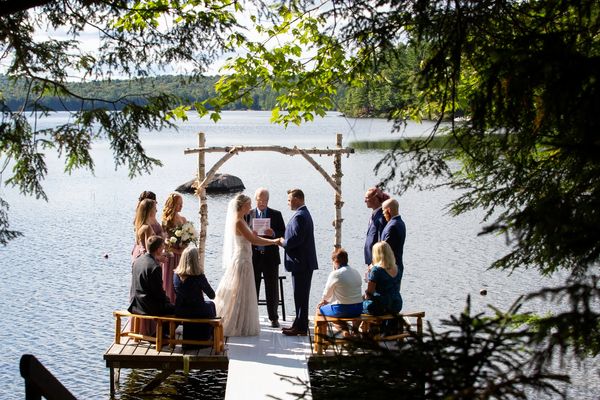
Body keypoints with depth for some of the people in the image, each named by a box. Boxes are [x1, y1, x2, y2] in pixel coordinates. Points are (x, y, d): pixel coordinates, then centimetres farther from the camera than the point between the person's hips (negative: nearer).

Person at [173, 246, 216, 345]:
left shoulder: (176, 274, -8)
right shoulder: (199, 276, -21)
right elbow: (212, 295, -13)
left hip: (179, 312, 4)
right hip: (197, 313, -4)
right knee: (211, 305, 29)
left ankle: (189, 338, 44)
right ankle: (204, 339, 41)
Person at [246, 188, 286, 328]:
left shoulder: (276, 215, 4)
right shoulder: (248, 214, 6)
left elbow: (283, 234, 2)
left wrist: (274, 234, -18)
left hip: (271, 257, 0)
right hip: (253, 256, 1)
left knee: (272, 289, 4)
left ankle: (273, 318, 13)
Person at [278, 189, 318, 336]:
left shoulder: (299, 216, -17)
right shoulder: (304, 213, 16)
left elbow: (296, 239, -24)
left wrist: (283, 242, -8)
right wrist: (284, 241, 9)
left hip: (301, 263, -11)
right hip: (305, 262, 11)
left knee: (300, 296, -4)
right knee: (301, 296, 14)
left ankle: (300, 327, 0)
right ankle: (299, 324, 21)